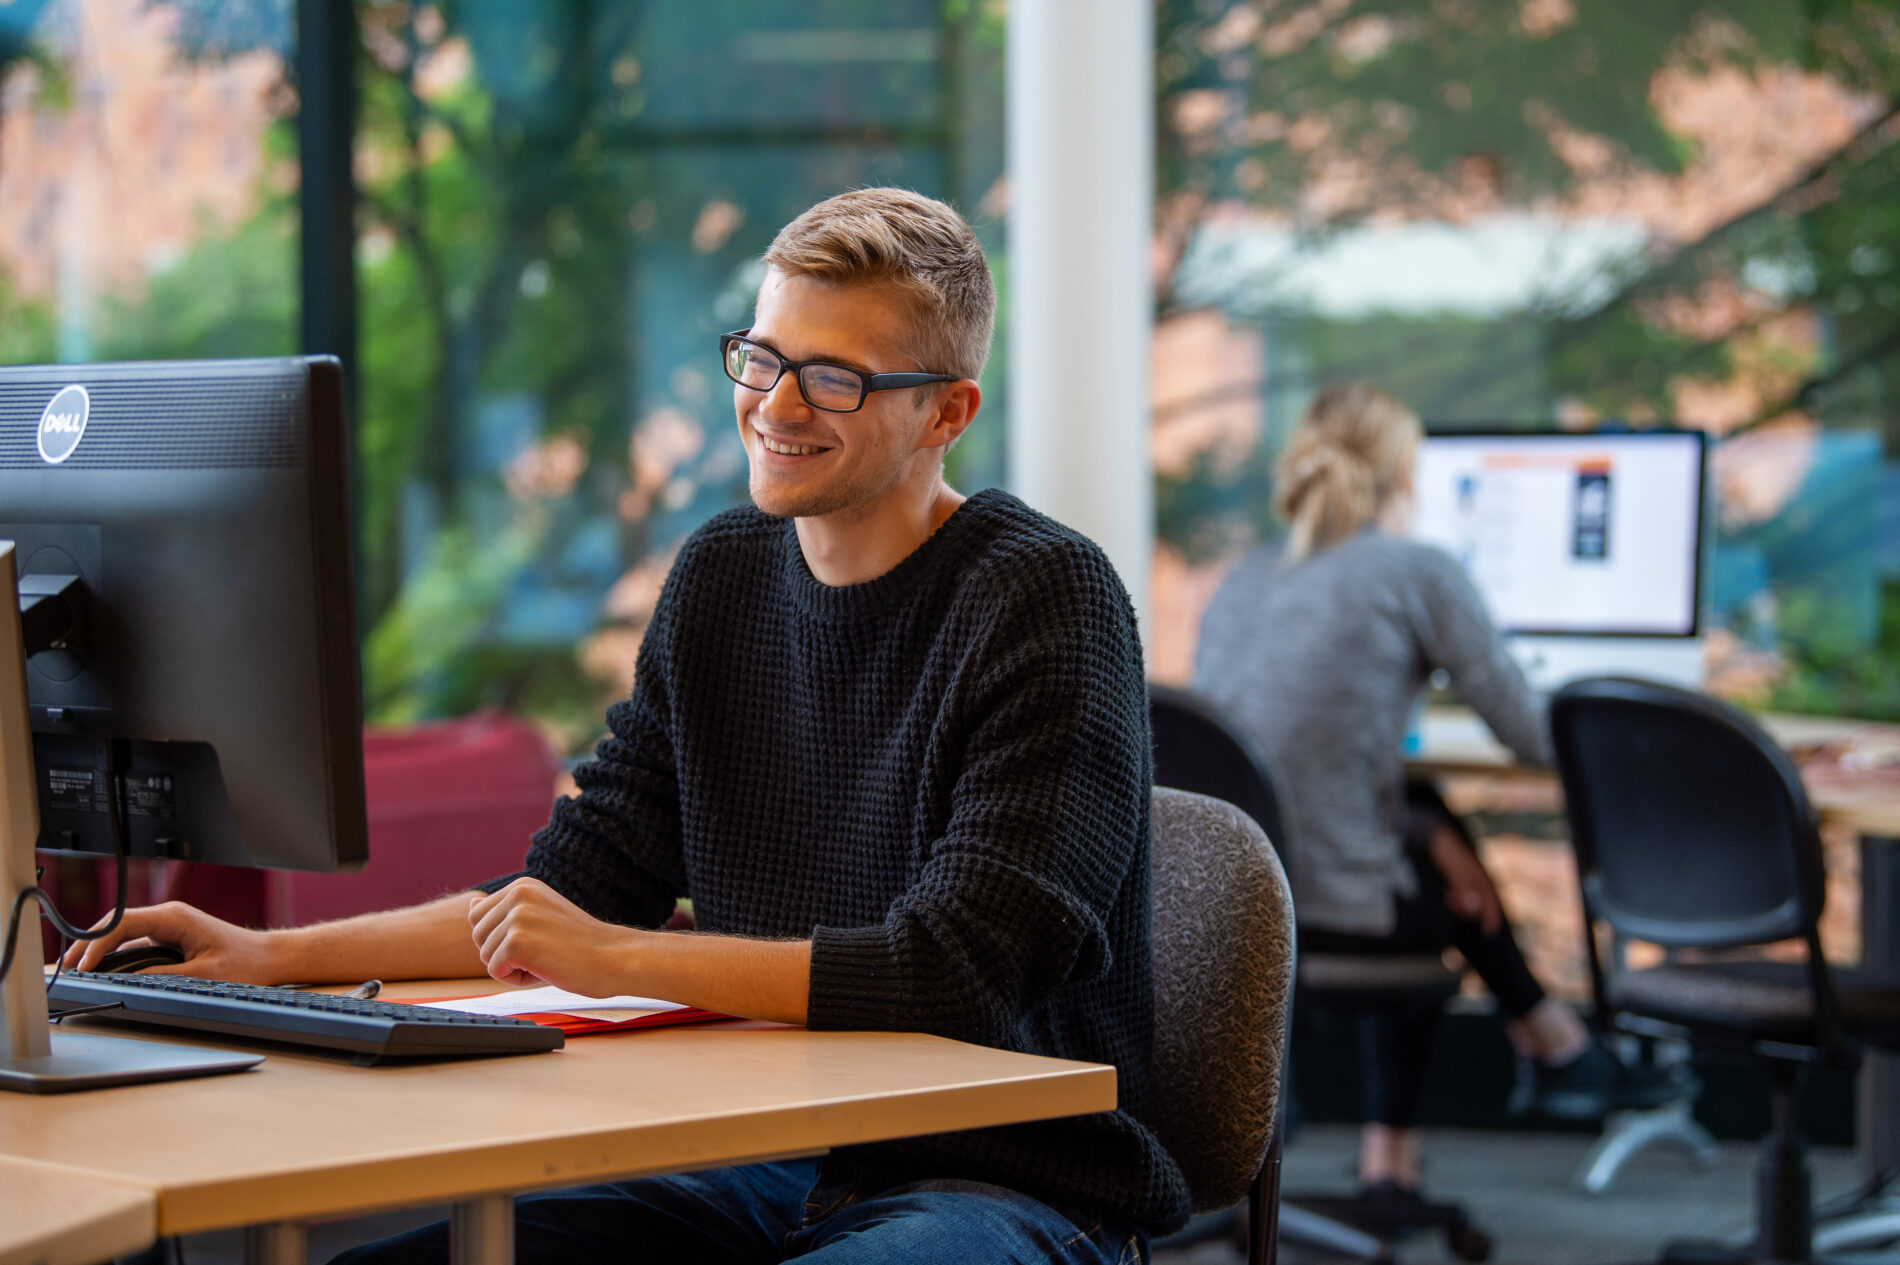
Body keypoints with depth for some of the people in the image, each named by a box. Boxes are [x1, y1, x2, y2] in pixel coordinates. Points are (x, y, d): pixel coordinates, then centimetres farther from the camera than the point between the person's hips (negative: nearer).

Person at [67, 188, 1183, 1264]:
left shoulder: (1047, 599, -12)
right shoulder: (722, 576, 11)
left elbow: (964, 970, -22)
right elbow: (570, 892, 14)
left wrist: (620, 960, -21)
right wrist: (275, 959, 4)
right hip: (767, 1176, 6)